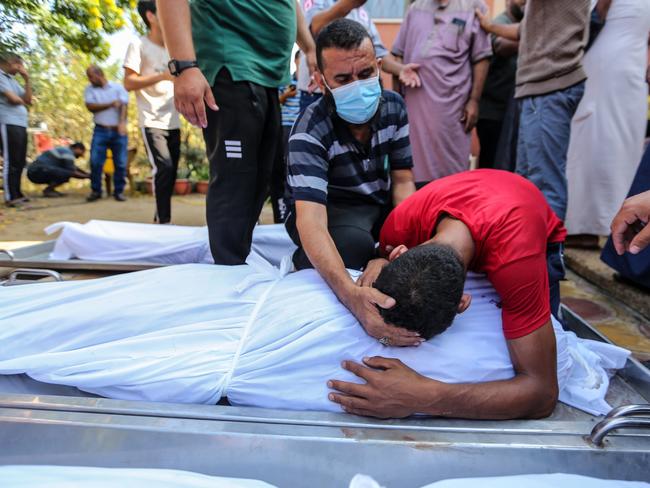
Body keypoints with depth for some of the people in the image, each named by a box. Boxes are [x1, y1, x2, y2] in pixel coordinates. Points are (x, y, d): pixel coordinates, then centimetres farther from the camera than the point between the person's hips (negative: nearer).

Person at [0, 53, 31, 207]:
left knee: (20, 162, 10)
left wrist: (27, 79, 10)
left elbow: (28, 100, 14)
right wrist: (22, 101, 9)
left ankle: (17, 193, 17)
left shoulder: (12, 80, 22)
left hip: (20, 124, 9)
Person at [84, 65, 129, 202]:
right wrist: (111, 104, -12)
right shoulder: (90, 89, 11)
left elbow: (123, 106, -7)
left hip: (118, 131, -1)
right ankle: (96, 191, 7)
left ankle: (119, 191, 9)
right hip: (100, 131, 1)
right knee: (95, 162, -5)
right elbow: (91, 106, -3)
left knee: (120, 163, -3)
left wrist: (122, 123, -24)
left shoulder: (118, 87, 7)